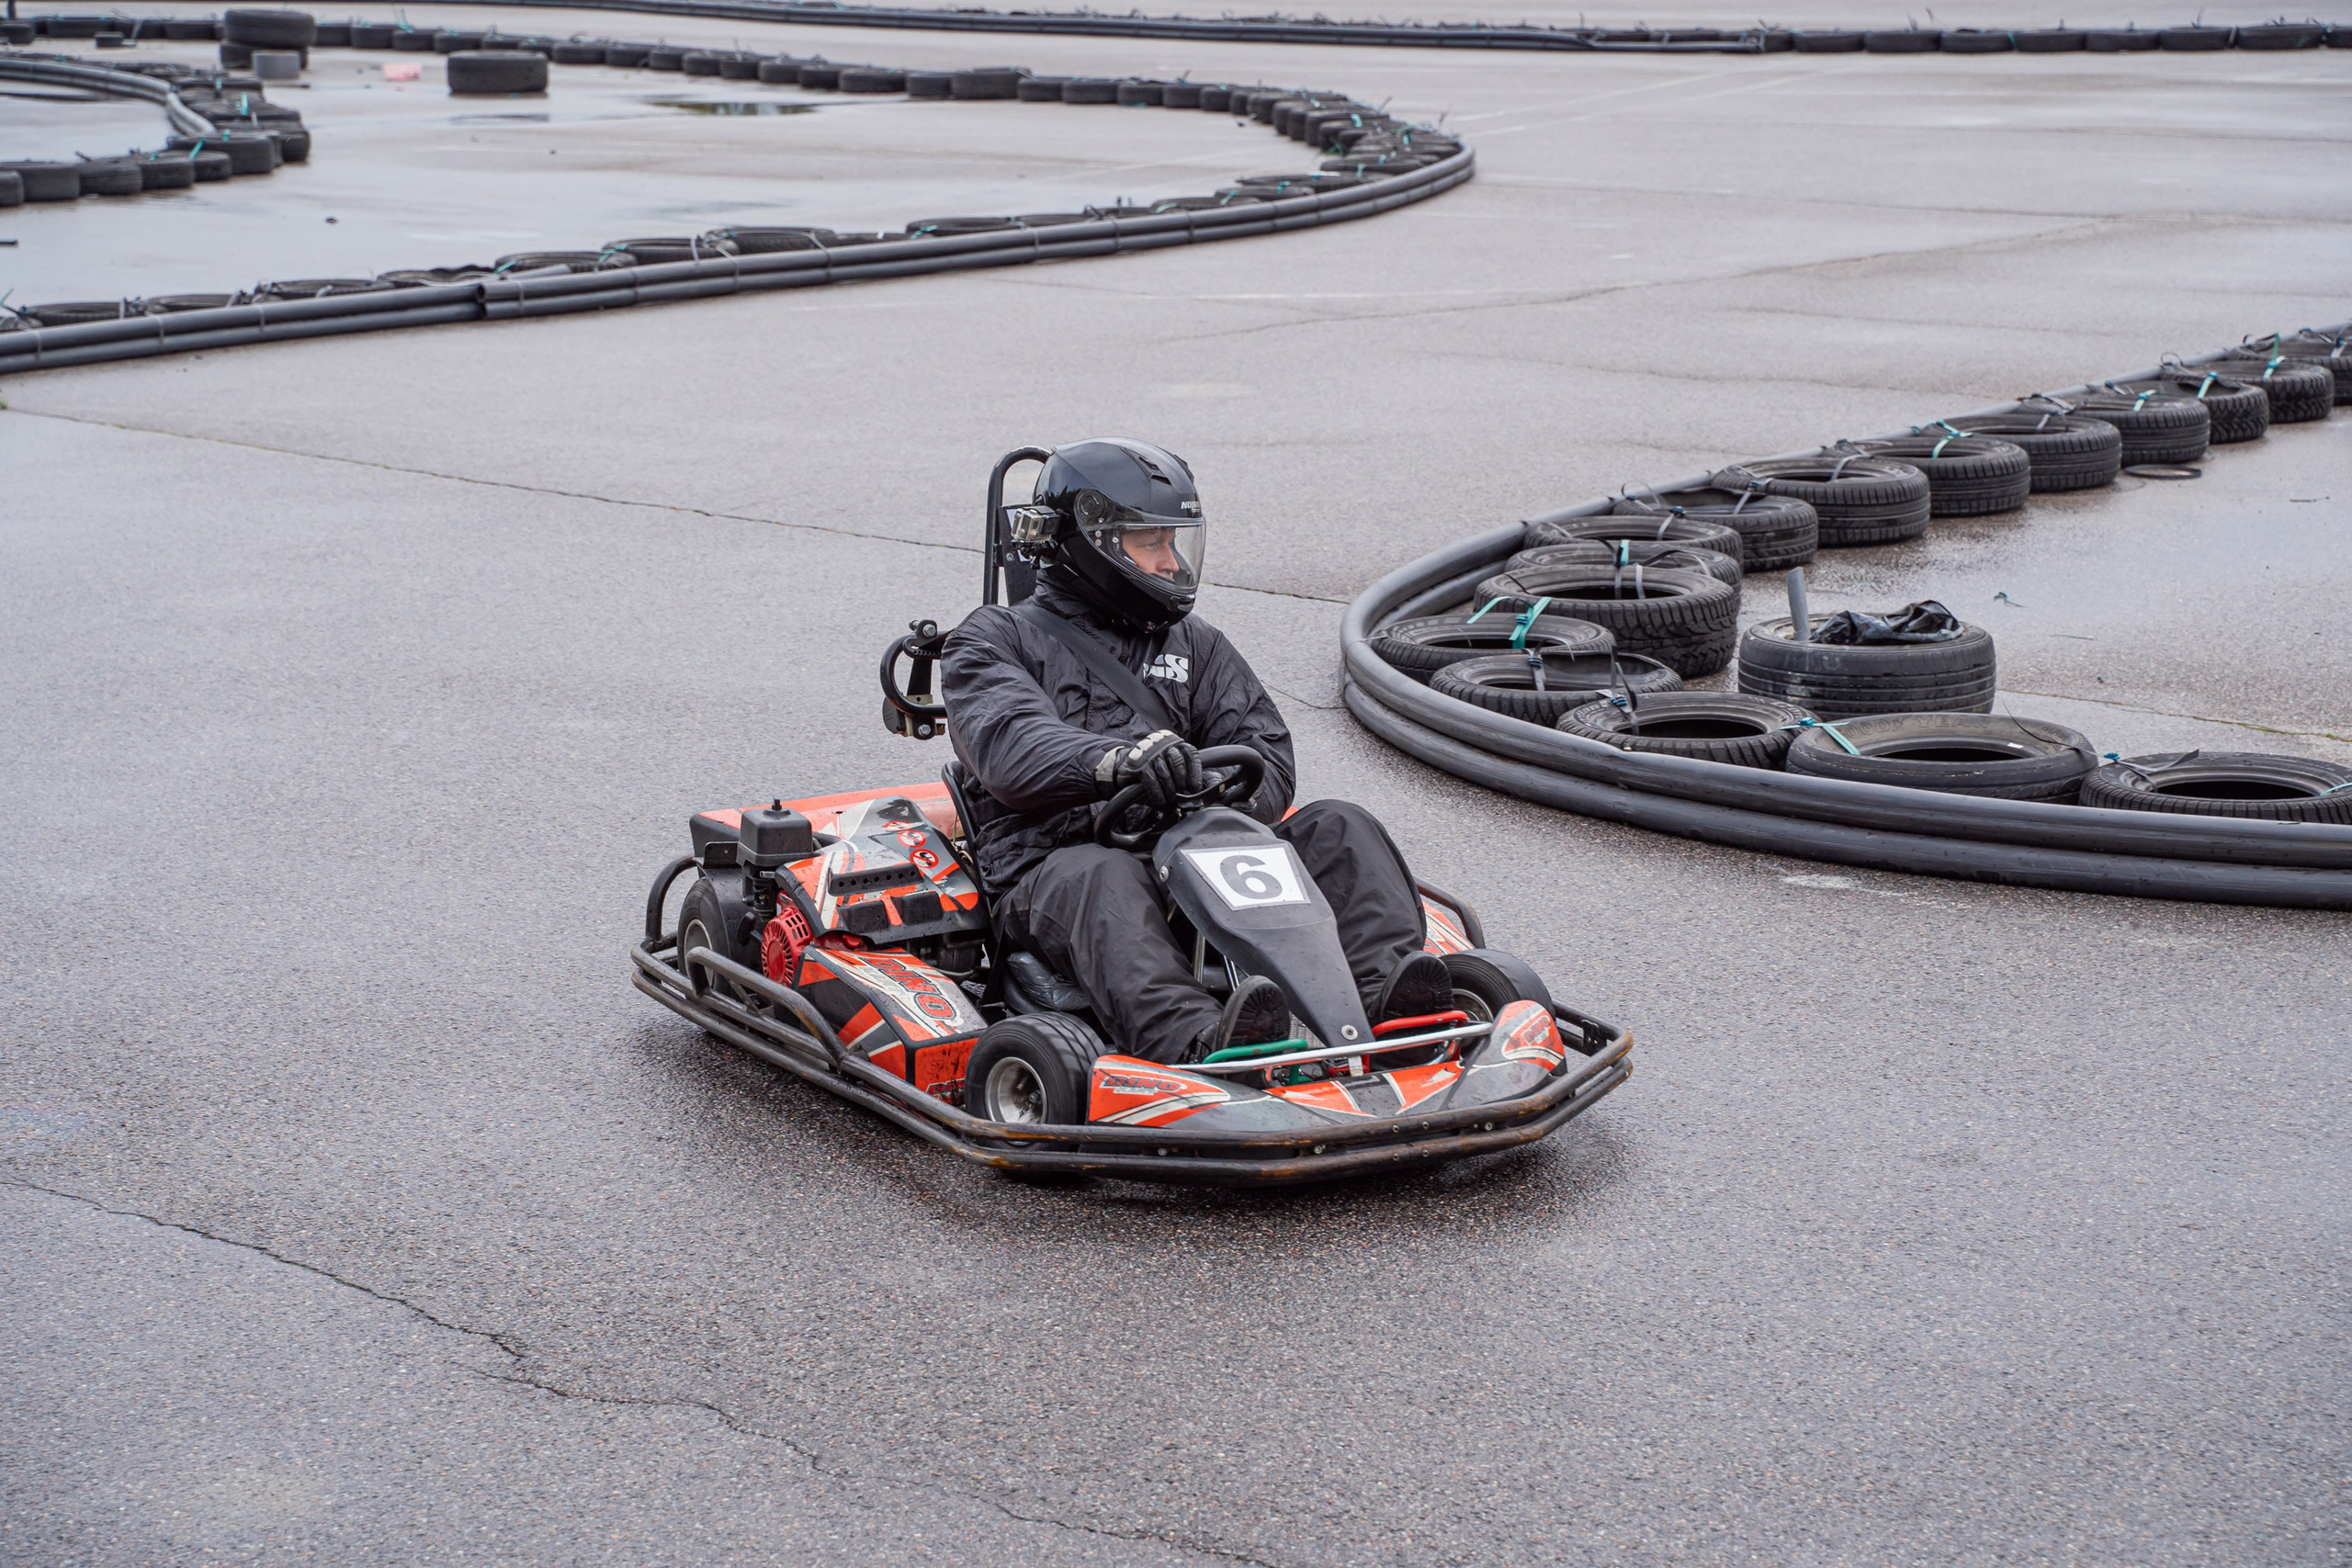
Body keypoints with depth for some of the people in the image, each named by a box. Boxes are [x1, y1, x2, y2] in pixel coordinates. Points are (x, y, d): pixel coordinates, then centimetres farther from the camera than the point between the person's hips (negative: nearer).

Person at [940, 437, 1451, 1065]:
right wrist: (1120, 759, -33)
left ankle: (1393, 991, -46)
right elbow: (1009, 744, -12)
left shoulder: (1195, 644, 25)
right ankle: (1200, 1040, -65)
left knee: (1337, 826, -19)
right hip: (1053, 866, -4)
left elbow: (1268, 754, 12)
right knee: (1103, 877, -39)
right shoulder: (995, 638, 10)